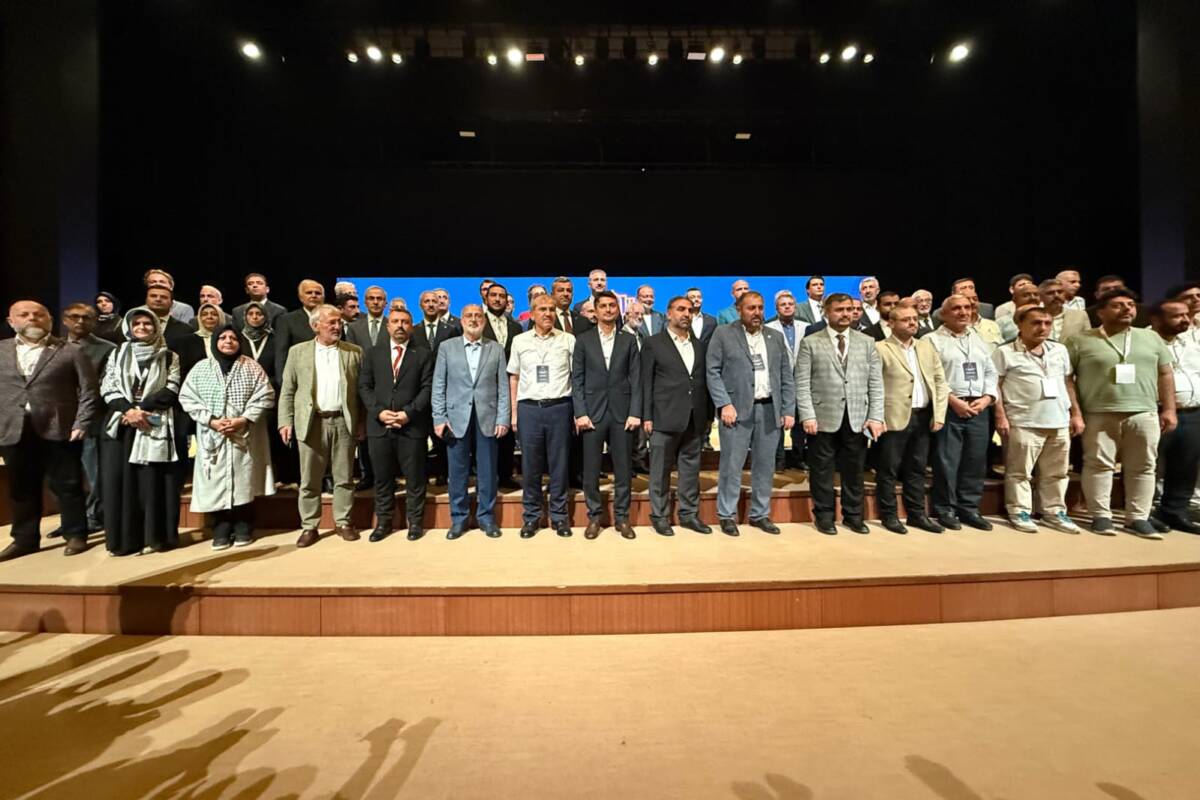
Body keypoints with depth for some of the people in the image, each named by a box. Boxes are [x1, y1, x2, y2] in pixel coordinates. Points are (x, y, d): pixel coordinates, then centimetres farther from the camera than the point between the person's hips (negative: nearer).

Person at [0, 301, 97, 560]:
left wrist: (81, 424, -10)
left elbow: (88, 391, -3)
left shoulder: (71, 352, 1)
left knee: (67, 486, 4)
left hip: (58, 430, -4)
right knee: (21, 490, 12)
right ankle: (25, 539, 24)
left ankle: (75, 535, 15)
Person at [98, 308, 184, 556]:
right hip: (121, 424, 2)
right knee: (121, 480, 0)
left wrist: (142, 409, -13)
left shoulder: (169, 357, 8)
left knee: (154, 480, -2)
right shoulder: (117, 354, 14)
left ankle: (155, 536, 3)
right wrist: (128, 410, -12)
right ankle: (123, 538, 7)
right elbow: (107, 388, 5)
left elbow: (172, 390, -2)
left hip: (156, 425, -2)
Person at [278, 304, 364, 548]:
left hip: (343, 421, 0)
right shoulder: (298, 351, 6)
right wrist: (285, 422, -1)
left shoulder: (354, 352, 6)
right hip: (312, 422, 0)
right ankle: (309, 527, 18)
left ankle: (342, 523, 20)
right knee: (309, 480, 6)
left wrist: (361, 421, 1)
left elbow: (361, 388, 5)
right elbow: (287, 391, 7)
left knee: (344, 478, 7)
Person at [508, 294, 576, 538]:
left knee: (559, 464, 6)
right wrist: (513, 412, 6)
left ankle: (559, 516, 19)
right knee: (530, 465, 7)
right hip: (528, 408, 1)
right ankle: (531, 516, 21)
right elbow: (514, 378, 11)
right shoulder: (520, 341, 8)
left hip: (559, 407, -1)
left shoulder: (568, 340, 4)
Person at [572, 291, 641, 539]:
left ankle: (622, 517, 19)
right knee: (591, 470, 4)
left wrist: (635, 413, -5)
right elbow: (577, 379, 2)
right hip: (592, 412, 0)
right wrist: (580, 413, -7)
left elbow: (636, 379, 4)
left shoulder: (629, 340, 8)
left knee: (623, 469, 6)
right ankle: (594, 517, 19)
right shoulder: (583, 340, 6)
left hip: (622, 412, 1)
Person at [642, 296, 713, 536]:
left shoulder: (700, 345, 15)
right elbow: (646, 382, -2)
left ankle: (689, 514, 22)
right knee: (660, 470, 3)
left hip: (694, 418, 4)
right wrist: (647, 416, -8)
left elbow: (705, 381, 14)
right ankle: (660, 516, 15)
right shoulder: (652, 343, 2)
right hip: (665, 417, -4)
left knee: (691, 469, 10)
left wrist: (708, 415, 10)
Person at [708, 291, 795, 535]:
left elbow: (787, 376, 12)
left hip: (770, 410, 4)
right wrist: (724, 404, -13)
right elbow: (712, 372, -3)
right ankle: (727, 515, 13)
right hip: (737, 409, -4)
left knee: (765, 465, 10)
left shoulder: (776, 336, 14)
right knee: (731, 465, 0)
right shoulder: (723, 334, 2)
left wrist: (789, 410, 5)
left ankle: (760, 514, 23)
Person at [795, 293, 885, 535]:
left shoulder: (867, 342, 11)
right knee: (822, 471, 6)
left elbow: (876, 383, 7)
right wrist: (808, 416, -13)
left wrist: (875, 416, -2)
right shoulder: (810, 343, 1)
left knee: (854, 470, 11)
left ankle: (853, 515, 26)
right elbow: (802, 384, -4)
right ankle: (824, 516, 20)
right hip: (823, 418, -2)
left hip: (857, 419, 3)